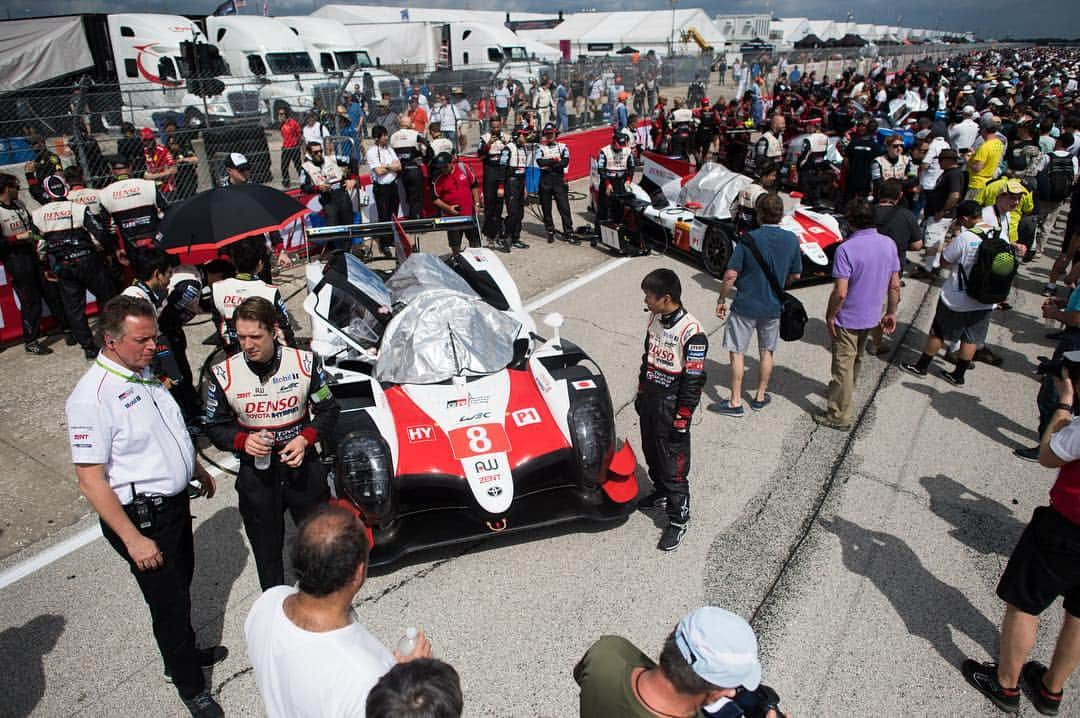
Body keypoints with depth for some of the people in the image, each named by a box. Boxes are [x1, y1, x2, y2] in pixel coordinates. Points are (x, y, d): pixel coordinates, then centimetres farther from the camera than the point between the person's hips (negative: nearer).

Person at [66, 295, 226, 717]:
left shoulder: (143, 372, 2)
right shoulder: (92, 396, -25)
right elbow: (90, 481, -24)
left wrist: (198, 470, 27)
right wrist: (132, 539, -23)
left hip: (175, 501, 8)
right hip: (140, 516, -8)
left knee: (181, 582, 25)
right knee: (169, 602, 7)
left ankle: (185, 652, 48)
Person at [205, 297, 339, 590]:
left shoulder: (305, 362, -9)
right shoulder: (224, 374, -10)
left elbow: (328, 410, 0)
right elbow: (214, 427, 1)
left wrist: (305, 438, -17)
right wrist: (243, 441, -19)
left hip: (303, 466, 1)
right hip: (256, 474, 0)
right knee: (266, 548, 15)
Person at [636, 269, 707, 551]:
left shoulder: (691, 332, -23)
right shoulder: (655, 319, 1)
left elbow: (693, 380, -20)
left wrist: (682, 419, -17)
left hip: (671, 408, -8)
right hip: (649, 401, 8)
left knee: (673, 466, 2)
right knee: (652, 454, 24)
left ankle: (678, 520, 17)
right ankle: (660, 494, 47)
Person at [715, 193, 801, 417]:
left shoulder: (748, 239, -17)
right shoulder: (792, 240, -5)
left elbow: (731, 275, -18)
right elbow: (795, 276, 5)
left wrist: (722, 299, -6)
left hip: (745, 306, -4)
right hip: (773, 306, 4)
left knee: (737, 353, 7)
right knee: (766, 352, 18)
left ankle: (736, 402, 10)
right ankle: (760, 397, 30)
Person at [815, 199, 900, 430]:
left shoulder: (847, 249, -23)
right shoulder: (889, 244, -4)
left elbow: (840, 292, -25)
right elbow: (895, 285, 3)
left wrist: (830, 316, -11)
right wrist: (891, 312, 14)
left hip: (848, 319, -6)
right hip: (871, 317, 7)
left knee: (843, 365, 4)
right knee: (855, 359, 27)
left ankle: (840, 416, 11)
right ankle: (846, 391, 49)